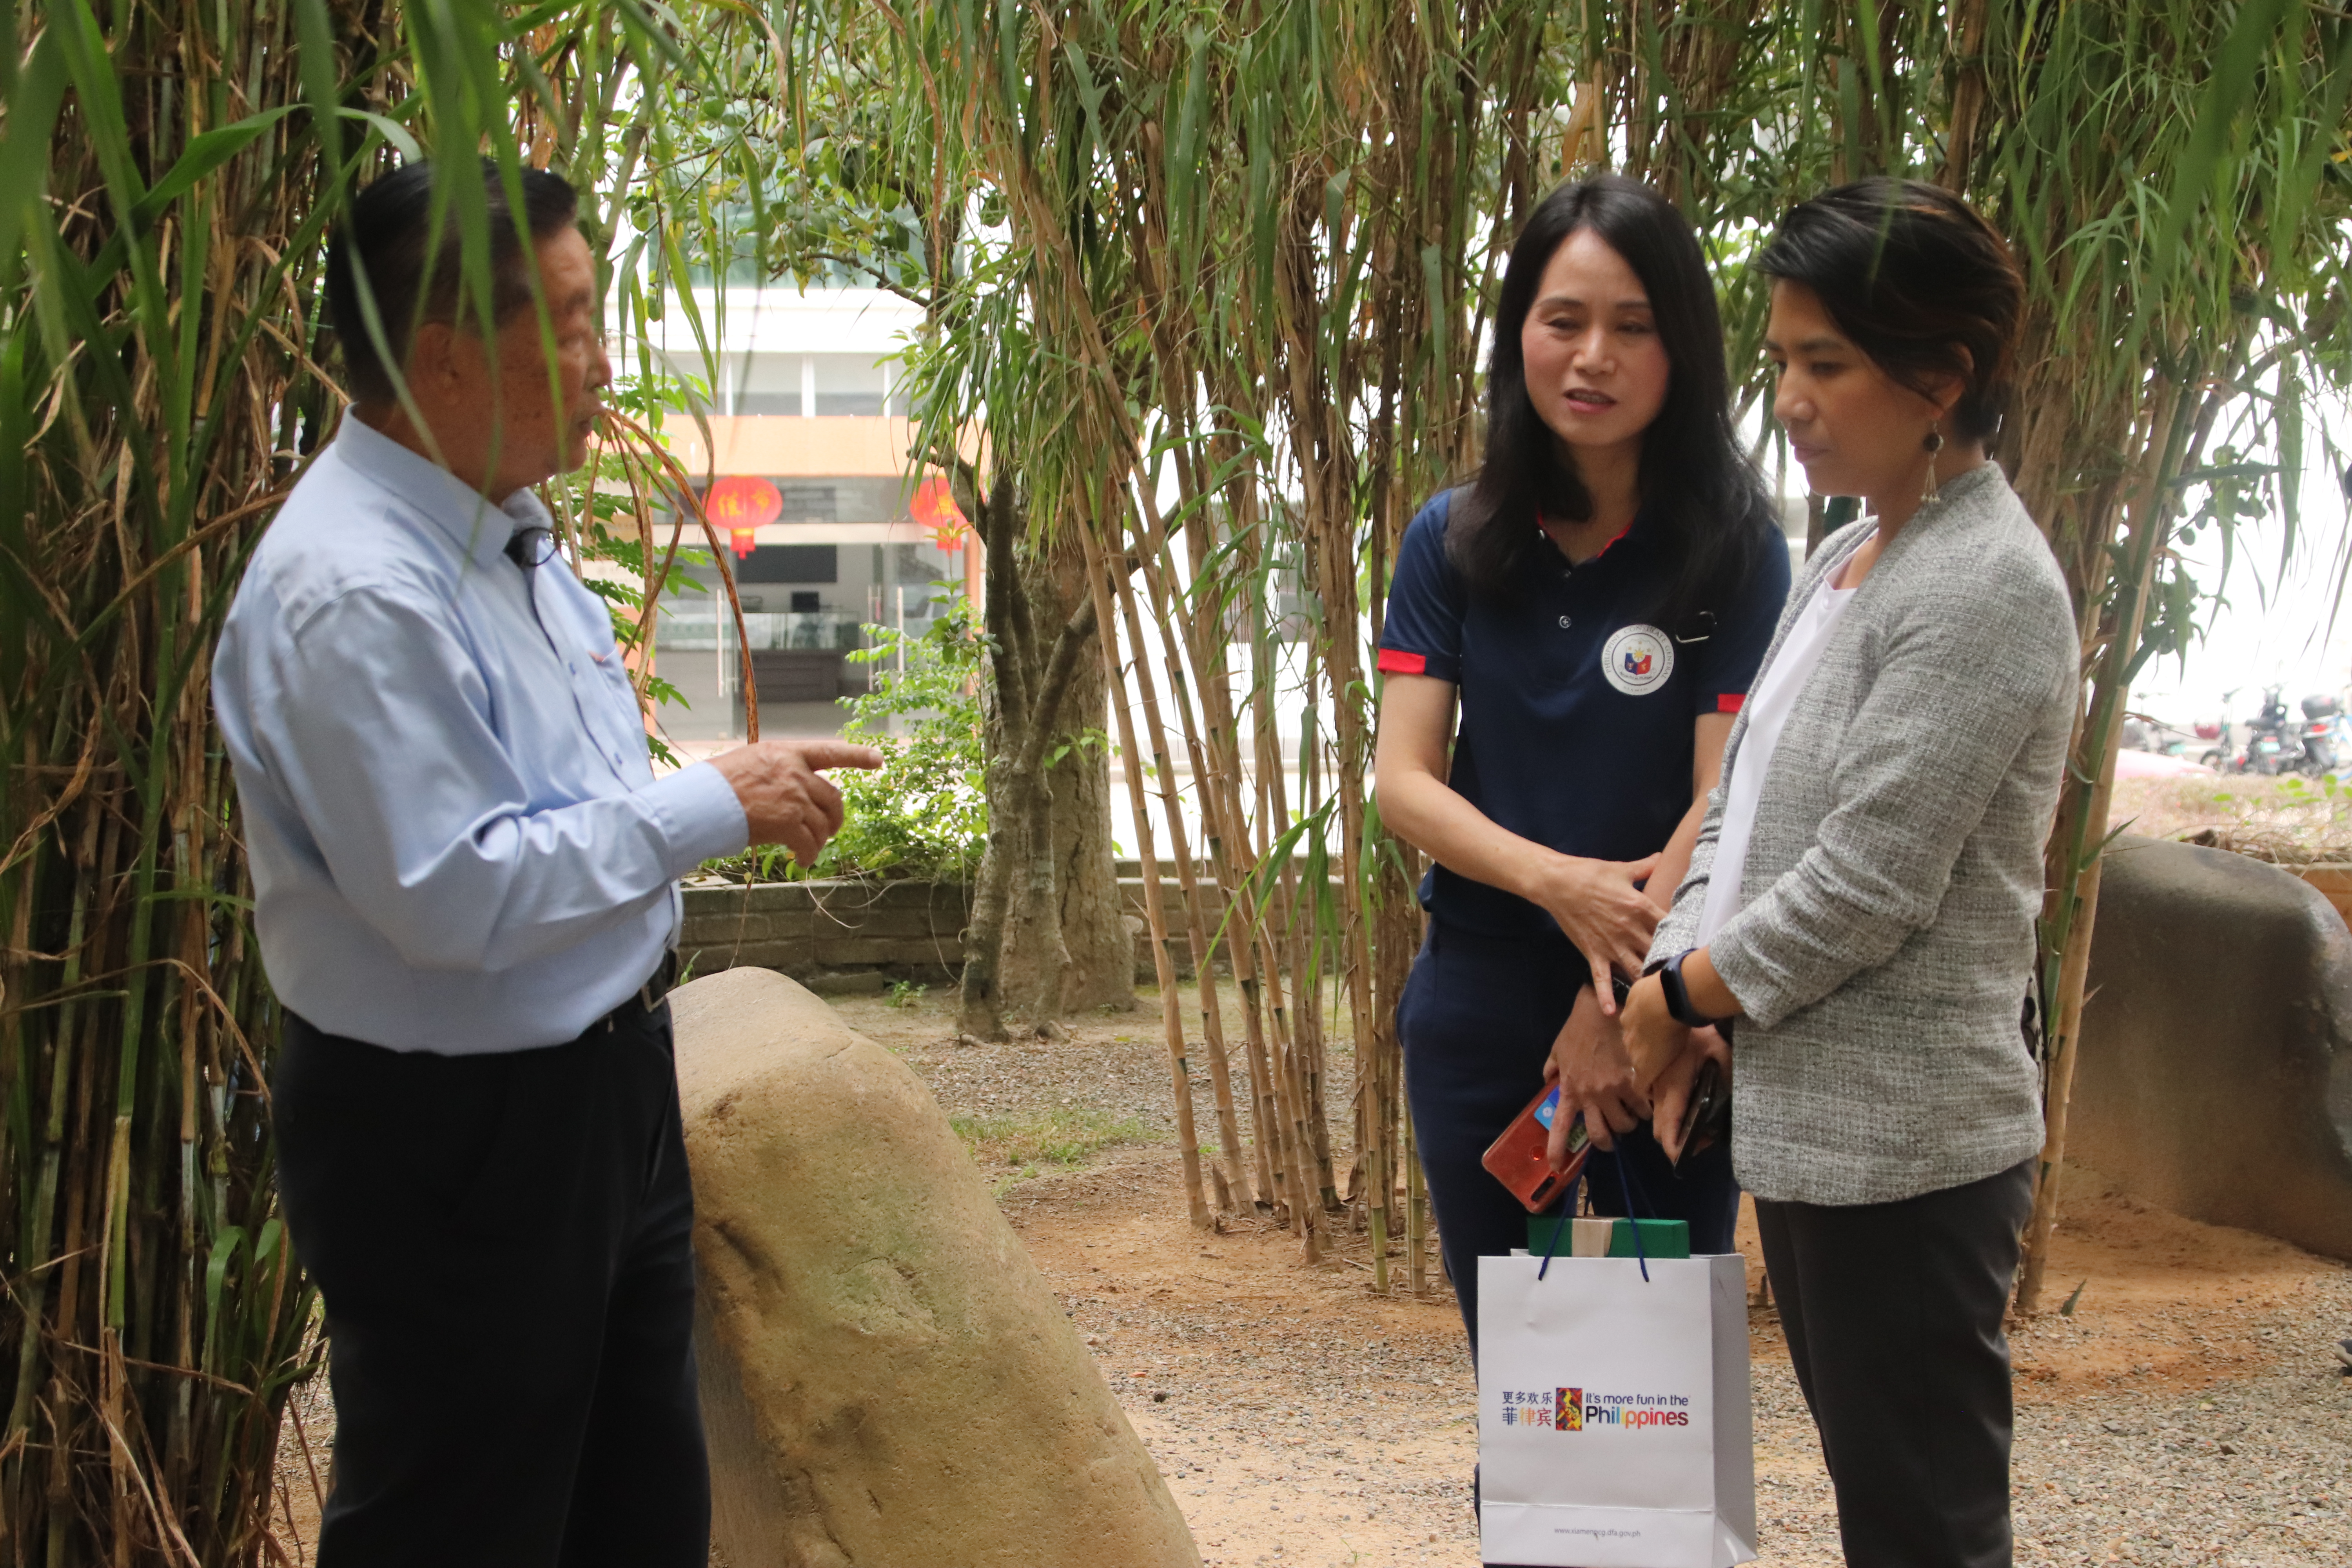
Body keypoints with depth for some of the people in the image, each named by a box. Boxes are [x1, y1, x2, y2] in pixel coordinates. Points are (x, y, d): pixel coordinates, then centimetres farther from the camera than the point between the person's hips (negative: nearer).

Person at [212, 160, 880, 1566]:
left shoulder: (510, 529, 7)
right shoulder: (354, 593, -26)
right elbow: (451, 893, -28)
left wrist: (738, 800, 9)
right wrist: (708, 808, -22)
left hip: (607, 1082, 10)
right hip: (450, 1140, -10)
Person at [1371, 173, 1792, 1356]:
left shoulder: (1733, 550, -7)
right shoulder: (1455, 543, 2)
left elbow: (1725, 808, -11)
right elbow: (1402, 778, -4)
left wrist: (1618, 1010, -13)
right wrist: (1555, 880, -20)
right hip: (1477, 1005, 3)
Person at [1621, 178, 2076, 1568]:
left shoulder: (1987, 589, -16)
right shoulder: (1843, 561, 13)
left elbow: (1869, 883, -20)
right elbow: (1741, 800, 13)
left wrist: (1685, 989, -7)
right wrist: (1680, 986, -2)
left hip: (1906, 1147, -9)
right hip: (1808, 1131, 9)